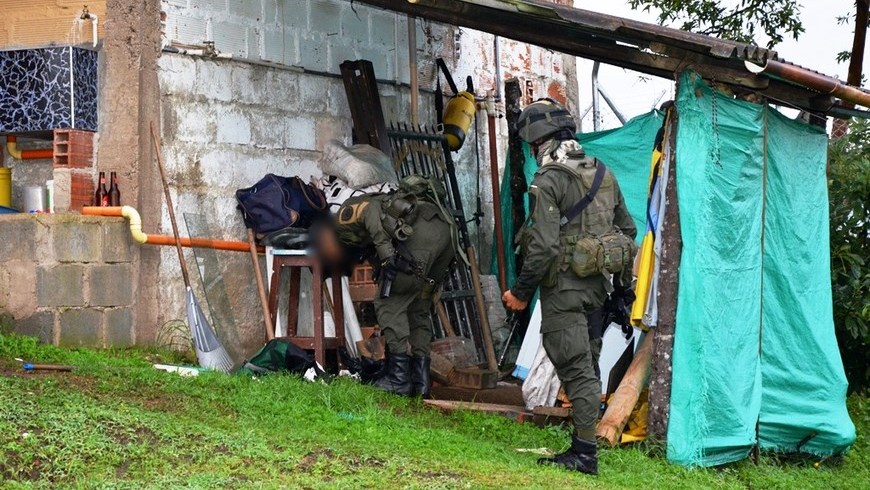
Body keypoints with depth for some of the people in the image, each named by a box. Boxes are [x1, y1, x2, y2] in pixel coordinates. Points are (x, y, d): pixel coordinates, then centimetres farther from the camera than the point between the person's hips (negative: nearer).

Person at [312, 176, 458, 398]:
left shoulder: (344, 215, 13)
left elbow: (370, 210, -8)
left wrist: (386, 255, -16)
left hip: (420, 229, -9)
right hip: (447, 230, 9)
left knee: (389, 304, 2)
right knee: (418, 310, 18)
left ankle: (399, 377, 1)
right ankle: (420, 379, 13)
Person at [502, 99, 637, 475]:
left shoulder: (548, 180, -14)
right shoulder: (603, 173, 12)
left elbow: (544, 246, -20)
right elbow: (628, 230, 18)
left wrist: (520, 292, -10)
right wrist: (623, 284, 27)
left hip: (564, 288, -8)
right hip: (598, 286, 8)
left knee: (576, 369, -7)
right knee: (587, 366, 15)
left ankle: (584, 453, -5)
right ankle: (583, 442, 21)